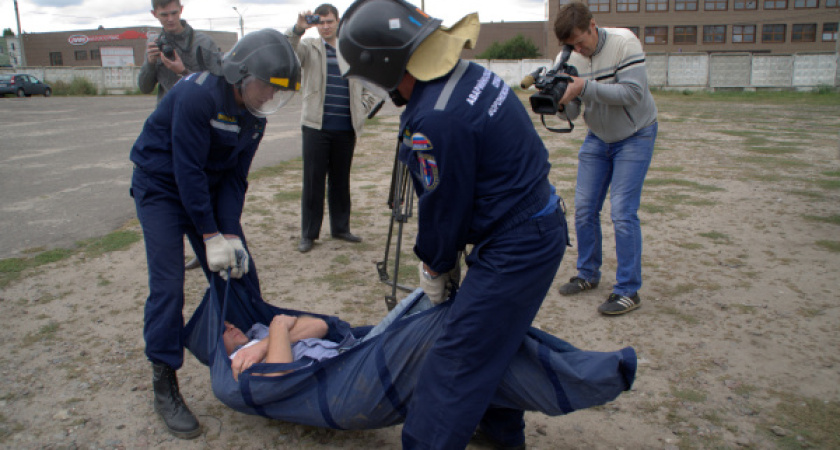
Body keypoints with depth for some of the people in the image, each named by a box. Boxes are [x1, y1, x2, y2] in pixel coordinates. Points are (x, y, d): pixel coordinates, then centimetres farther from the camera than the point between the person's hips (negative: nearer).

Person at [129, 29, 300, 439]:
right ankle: (164, 388, 0)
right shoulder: (198, 94, -27)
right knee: (168, 284, -11)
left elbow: (235, 177, -3)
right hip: (162, 187, -7)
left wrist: (231, 235, -13)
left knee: (239, 272, 3)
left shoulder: (255, 114, -4)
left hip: (208, 188, 7)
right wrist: (210, 236, -25)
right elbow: (188, 171, -27)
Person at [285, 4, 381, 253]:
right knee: (313, 181, 0)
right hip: (316, 126, -2)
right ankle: (308, 234, 8)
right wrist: (298, 28, -29)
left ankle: (340, 227, 23)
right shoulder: (309, 48, 7)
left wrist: (362, 109, 3)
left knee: (341, 181, 11)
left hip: (346, 129, 2)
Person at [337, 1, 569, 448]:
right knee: (496, 336, 26)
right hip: (542, 227, 10)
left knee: (455, 362, -3)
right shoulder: (471, 73, 2)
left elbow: (444, 206, -13)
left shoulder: (435, 121, -27)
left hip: (514, 250, -10)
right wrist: (441, 255, 13)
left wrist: (436, 266, 6)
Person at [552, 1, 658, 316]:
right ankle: (588, 275, 22)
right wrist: (560, 101, -29)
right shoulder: (572, 59, -6)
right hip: (597, 138, 5)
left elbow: (633, 92, -30)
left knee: (622, 213, -12)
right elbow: (572, 113, -6)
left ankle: (628, 291, -1)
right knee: (584, 208, 3)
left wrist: (584, 86, -36)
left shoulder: (624, 43, -20)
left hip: (635, 136, -5)